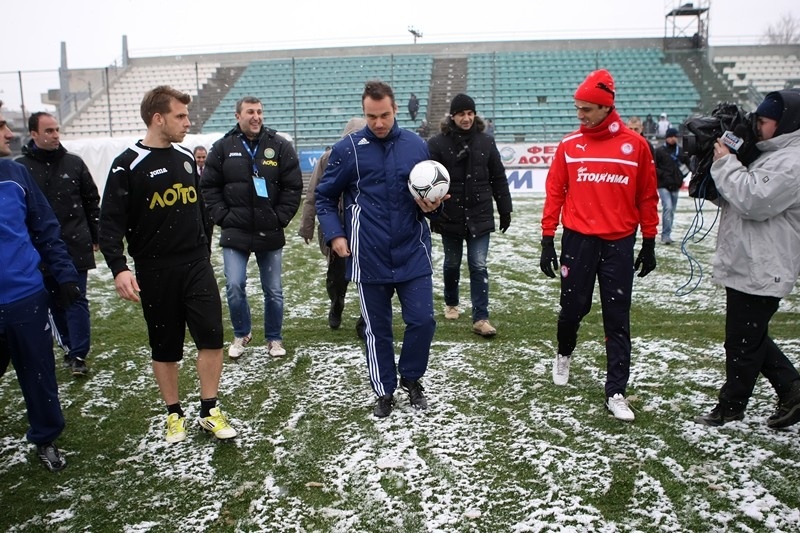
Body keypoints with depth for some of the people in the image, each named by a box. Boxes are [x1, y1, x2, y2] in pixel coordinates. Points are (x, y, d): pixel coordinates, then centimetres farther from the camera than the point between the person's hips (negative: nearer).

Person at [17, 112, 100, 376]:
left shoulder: (74, 163, 2)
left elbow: (92, 201, 8)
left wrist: (95, 236, 7)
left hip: (75, 246, 0)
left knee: (77, 300, -1)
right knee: (55, 303, 11)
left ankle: (78, 355, 3)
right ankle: (70, 348, 24)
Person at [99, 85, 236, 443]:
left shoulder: (186, 157, 9)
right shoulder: (128, 165, -8)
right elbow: (110, 221, -12)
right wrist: (119, 268, -24)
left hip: (197, 265, 4)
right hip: (155, 271, -4)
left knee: (211, 337, -1)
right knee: (165, 347, 9)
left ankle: (209, 411, 14)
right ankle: (175, 414, 27)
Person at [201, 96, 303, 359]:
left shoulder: (280, 146, -1)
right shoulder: (223, 147, 1)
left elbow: (293, 187, -1)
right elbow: (209, 187, 4)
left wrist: (280, 218, -7)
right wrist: (223, 217, -5)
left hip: (270, 234, 0)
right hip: (235, 232, 0)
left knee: (273, 290, 8)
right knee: (234, 286, -5)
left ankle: (274, 338, 27)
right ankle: (242, 333, 20)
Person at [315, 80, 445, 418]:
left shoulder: (417, 146, 2)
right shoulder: (347, 149, -4)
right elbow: (325, 198, 4)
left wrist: (430, 206, -10)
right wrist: (334, 235, -8)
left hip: (413, 255, 1)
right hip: (369, 259, -1)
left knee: (422, 320, 1)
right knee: (377, 329, 10)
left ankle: (411, 377, 28)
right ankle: (384, 391, 30)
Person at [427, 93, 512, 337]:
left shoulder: (486, 142, 3)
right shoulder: (438, 143, -5)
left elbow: (499, 179, 7)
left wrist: (505, 210, 7)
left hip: (480, 217, 1)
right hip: (450, 217, -1)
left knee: (479, 266, -1)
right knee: (452, 264, 15)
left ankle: (480, 318, 3)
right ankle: (451, 304, 38)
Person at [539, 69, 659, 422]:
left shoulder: (636, 145, 0)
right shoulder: (569, 144, 2)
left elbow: (647, 197, 5)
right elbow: (554, 192, 2)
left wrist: (649, 243, 7)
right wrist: (547, 240, 0)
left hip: (620, 244, 0)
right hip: (578, 240, 0)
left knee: (617, 319, 3)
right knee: (573, 308, 9)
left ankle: (616, 391, 11)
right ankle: (564, 354, 40)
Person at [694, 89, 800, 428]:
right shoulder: (773, 154, 16)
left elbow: (753, 201, -27)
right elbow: (734, 196, 19)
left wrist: (726, 163, -18)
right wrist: (721, 164, 4)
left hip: (760, 270, -10)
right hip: (747, 266, 10)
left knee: (743, 341, 3)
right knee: (751, 337, 19)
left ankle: (730, 407, 18)